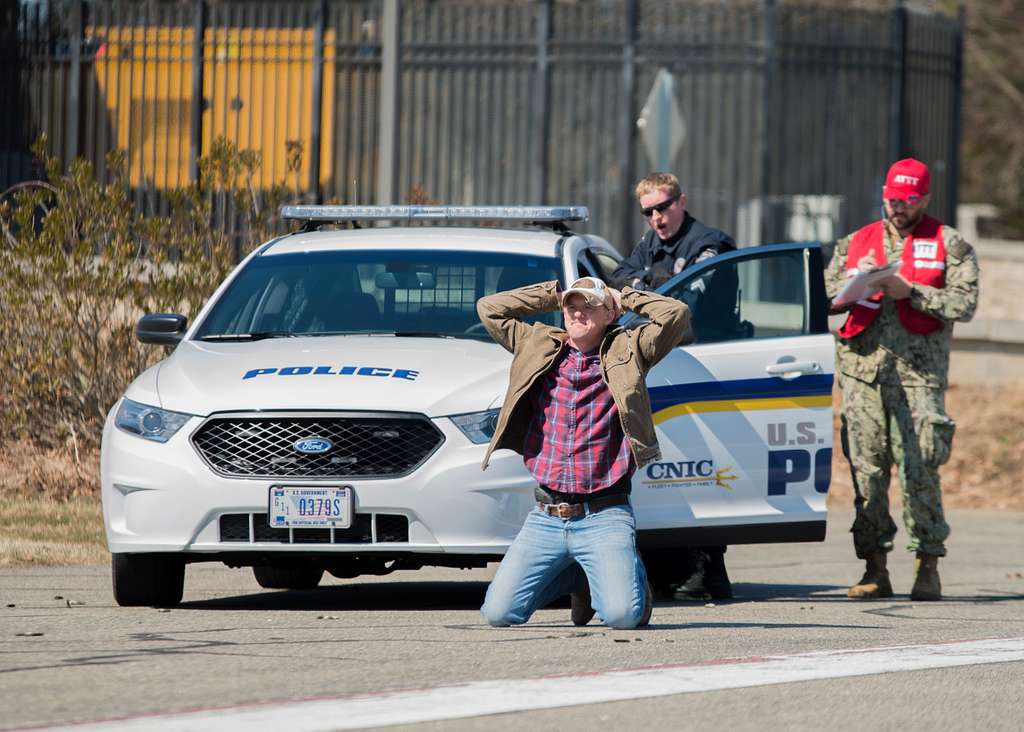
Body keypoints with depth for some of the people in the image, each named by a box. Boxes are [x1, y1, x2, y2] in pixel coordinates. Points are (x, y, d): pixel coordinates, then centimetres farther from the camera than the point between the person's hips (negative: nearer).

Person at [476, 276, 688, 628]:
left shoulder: (626, 351, 5)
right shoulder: (538, 348, 13)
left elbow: (676, 314, -5)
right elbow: (489, 308, 13)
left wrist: (624, 297, 8)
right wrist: (552, 294, 13)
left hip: (604, 516, -3)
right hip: (545, 518, 3)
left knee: (622, 615, -21)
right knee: (498, 613, -7)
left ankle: (630, 575, 18)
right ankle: (576, 578, 21)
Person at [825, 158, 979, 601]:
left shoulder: (949, 245, 8)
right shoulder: (856, 243, 18)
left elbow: (964, 304, -3)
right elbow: (824, 298, 14)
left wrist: (911, 292, -11)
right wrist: (857, 279, -5)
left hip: (919, 369, -3)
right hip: (862, 366, 3)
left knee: (919, 469, -10)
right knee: (867, 469, -1)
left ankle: (927, 568, -4)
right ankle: (875, 570, 4)